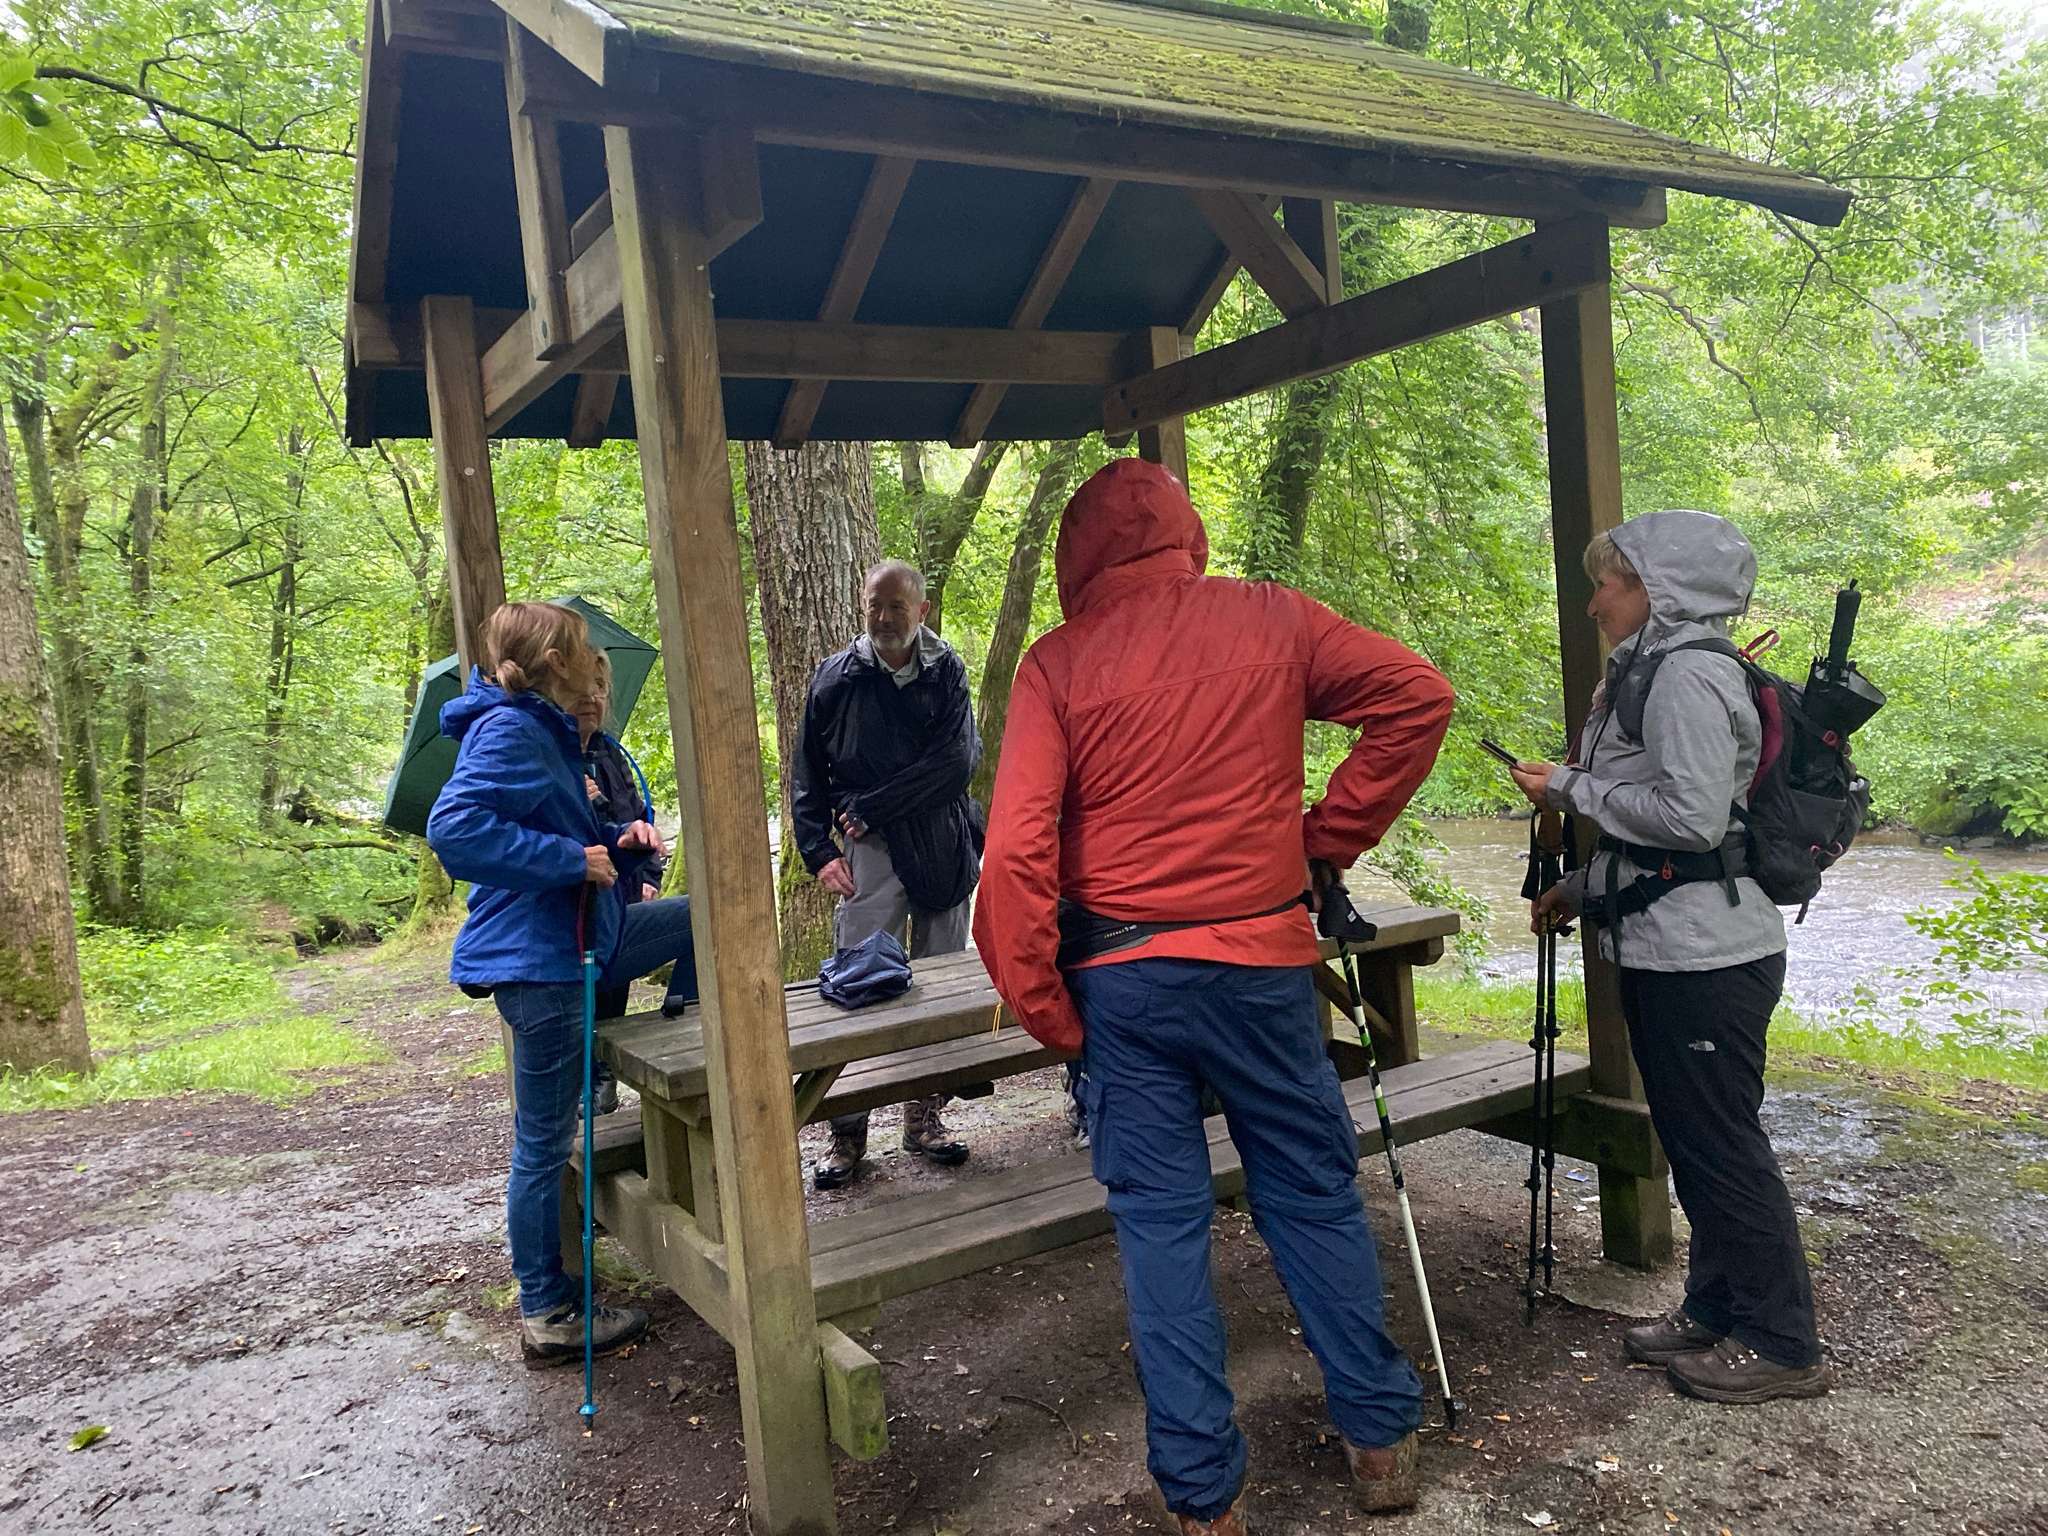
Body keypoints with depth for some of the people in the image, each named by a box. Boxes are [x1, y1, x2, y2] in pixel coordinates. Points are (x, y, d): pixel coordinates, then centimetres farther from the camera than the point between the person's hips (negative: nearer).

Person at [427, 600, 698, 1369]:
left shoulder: (546, 732, 13)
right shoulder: (509, 731, -17)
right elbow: (453, 829, -31)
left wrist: (620, 841, 5)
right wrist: (574, 858, -25)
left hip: (579, 940, 10)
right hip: (536, 963, -10)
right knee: (544, 1141, 1)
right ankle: (548, 1318, 14)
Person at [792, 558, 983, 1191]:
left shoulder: (947, 672, 3)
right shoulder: (836, 676, 3)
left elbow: (959, 760, -10)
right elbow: (807, 776, 8)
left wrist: (870, 807, -12)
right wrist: (820, 851, -3)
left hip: (944, 847, 1)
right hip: (871, 852, -1)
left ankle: (925, 1117, 21)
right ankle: (847, 1133, 5)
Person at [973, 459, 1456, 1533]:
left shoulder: (1058, 661, -3)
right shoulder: (1269, 618, 1)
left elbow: (1014, 854, -11)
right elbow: (1416, 696, 0)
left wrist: (1039, 1006, -3)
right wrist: (1329, 839, 6)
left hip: (1118, 979, -1)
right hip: (1260, 960, 1)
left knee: (1159, 1222, 9)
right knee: (1314, 1197, 16)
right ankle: (1381, 1435, 29)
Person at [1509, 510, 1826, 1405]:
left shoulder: (1689, 672, -15)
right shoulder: (1649, 672, 16)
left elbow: (1694, 815, -23)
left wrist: (1573, 790, -13)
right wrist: (1580, 890, 18)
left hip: (1705, 956, -10)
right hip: (1664, 951, 10)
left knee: (1721, 1145, 0)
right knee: (1691, 1141, 17)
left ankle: (1779, 1344, 14)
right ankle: (1716, 1312, 30)